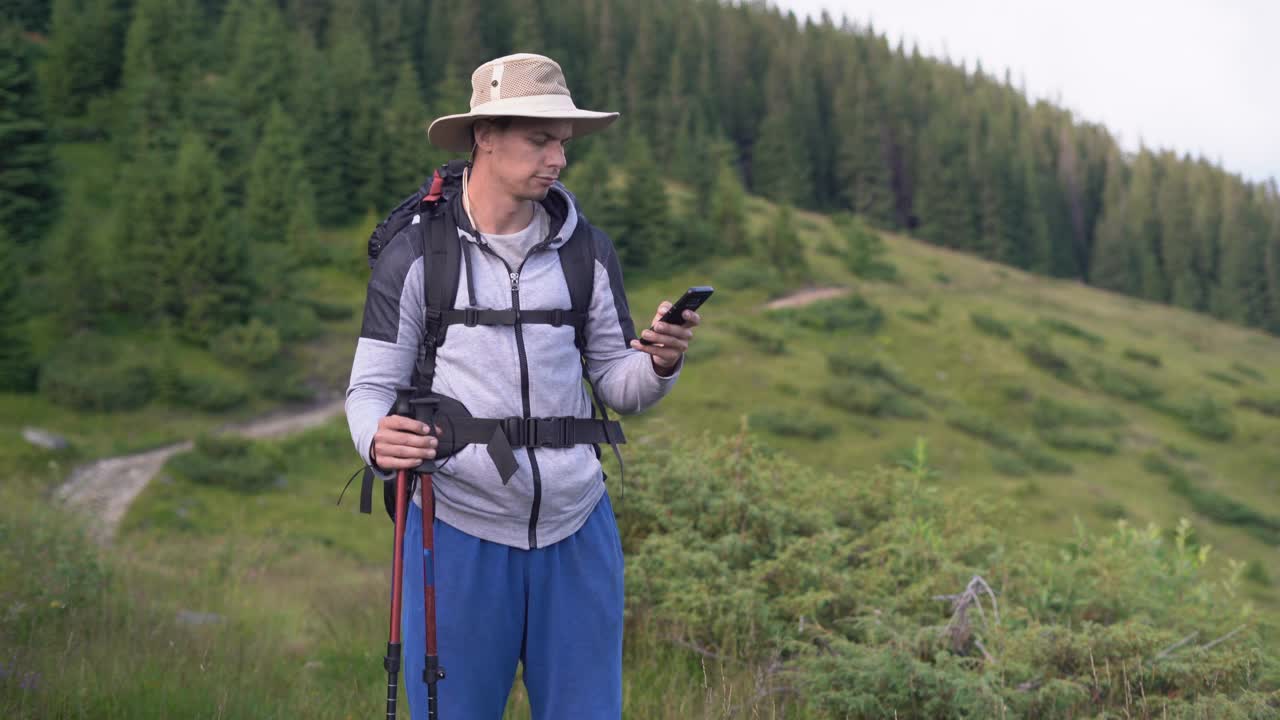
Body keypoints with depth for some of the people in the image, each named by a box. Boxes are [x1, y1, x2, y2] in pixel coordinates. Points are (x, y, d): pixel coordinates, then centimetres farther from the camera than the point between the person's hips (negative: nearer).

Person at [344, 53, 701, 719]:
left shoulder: (587, 251, 5)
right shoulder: (415, 254, -4)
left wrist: (660, 363, -15)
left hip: (576, 530, 3)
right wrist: (378, 443, -26)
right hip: (458, 533, -3)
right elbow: (371, 387, -3)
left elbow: (619, 388, 7)